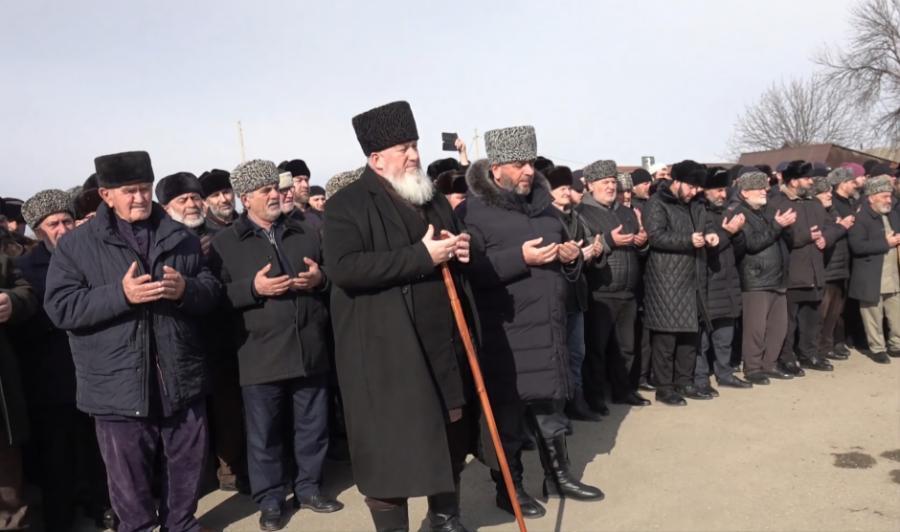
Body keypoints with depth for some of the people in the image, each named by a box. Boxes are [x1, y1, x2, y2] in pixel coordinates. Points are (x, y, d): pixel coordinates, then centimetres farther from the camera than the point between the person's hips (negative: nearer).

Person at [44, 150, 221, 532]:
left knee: (188, 465, 16)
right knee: (130, 477, 11)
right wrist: (120, 295, -21)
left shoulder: (181, 238, 7)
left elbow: (211, 289, 8)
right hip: (119, 386, -2)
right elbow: (60, 307, -9)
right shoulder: (76, 245, -1)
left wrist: (186, 289, -15)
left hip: (180, 379, 3)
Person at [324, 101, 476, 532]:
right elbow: (343, 269, -23)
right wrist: (421, 256, -23)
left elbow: (453, 256, 27)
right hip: (384, 352, -6)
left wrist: (462, 250, 0)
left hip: (444, 345, 7)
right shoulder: (348, 204, -8)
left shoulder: (433, 199, 15)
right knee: (389, 448, 2)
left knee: (451, 435, 17)